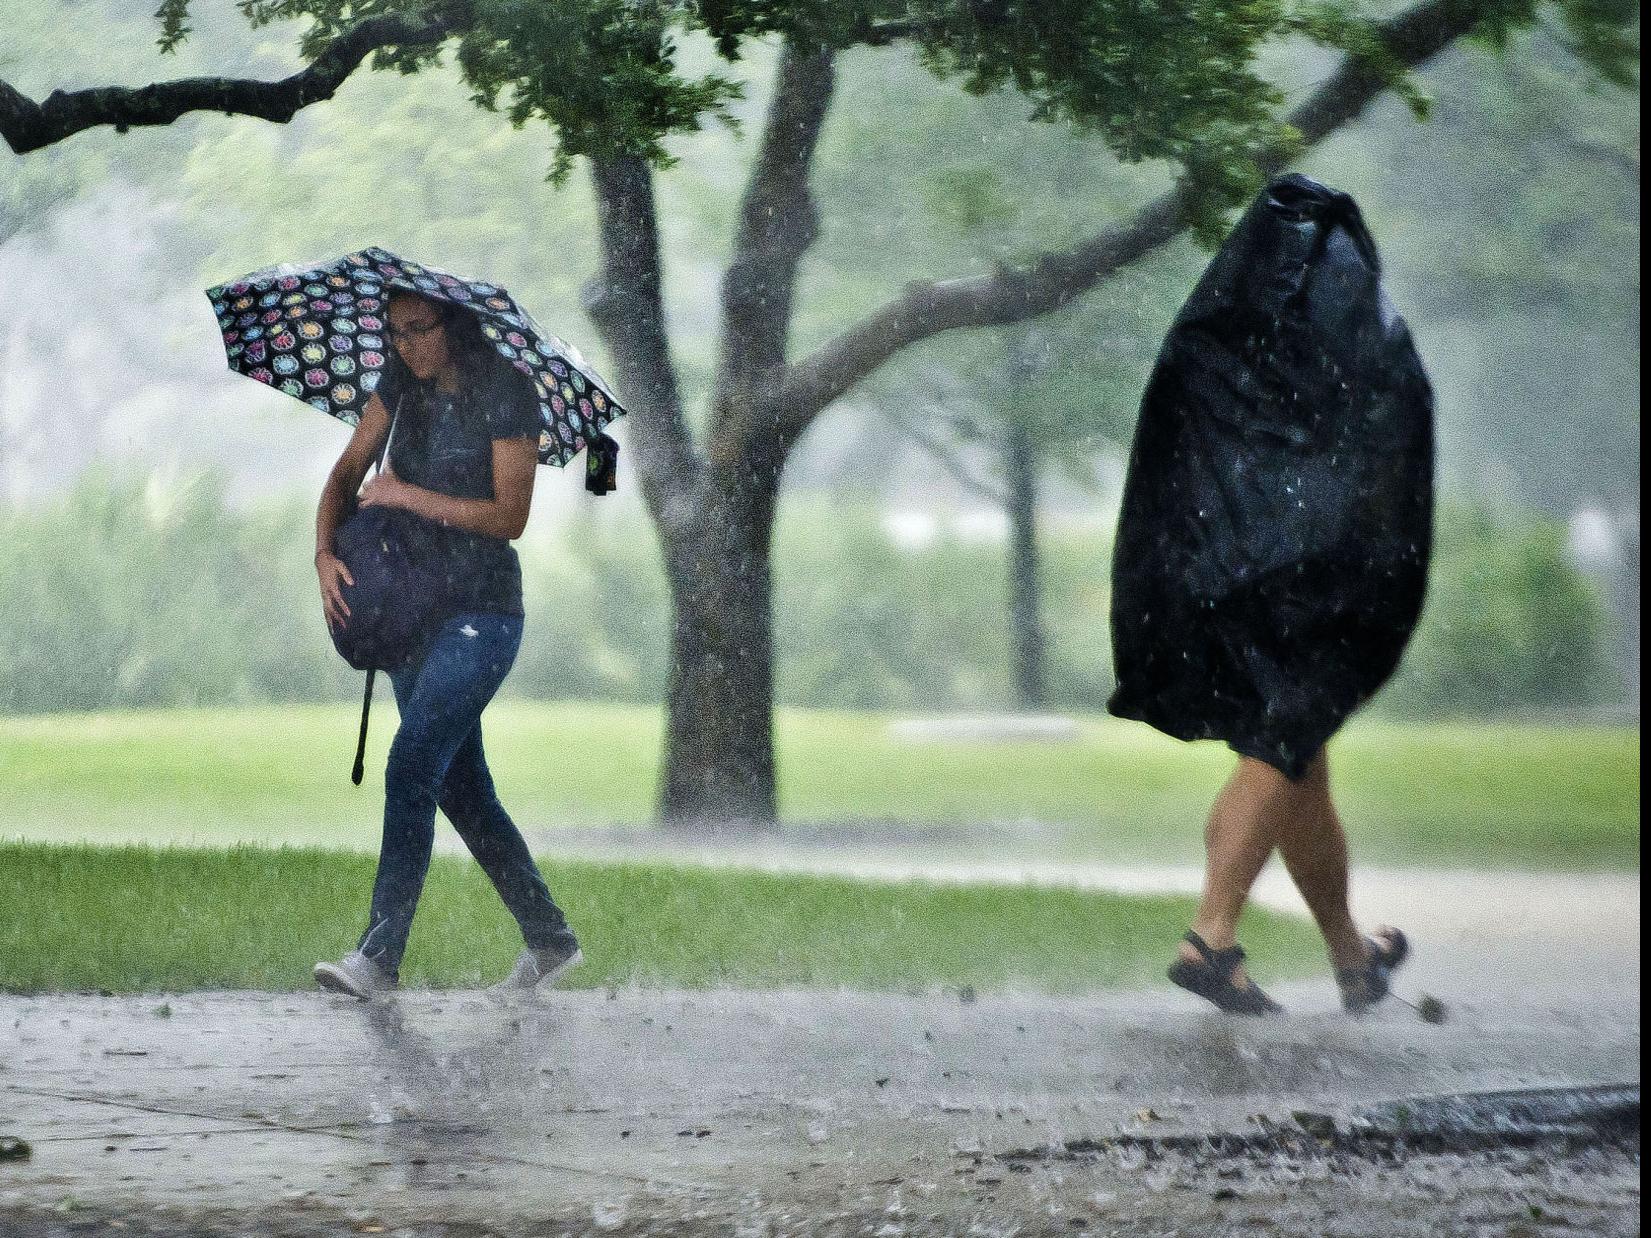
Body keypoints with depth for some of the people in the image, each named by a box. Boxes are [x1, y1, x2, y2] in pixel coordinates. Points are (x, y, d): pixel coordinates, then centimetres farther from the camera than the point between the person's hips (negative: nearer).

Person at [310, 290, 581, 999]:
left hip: (481, 612, -8)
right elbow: (349, 469, 9)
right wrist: (325, 552, -9)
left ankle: (379, 957, -23)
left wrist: (407, 495, -17)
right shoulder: (404, 383, 7)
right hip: (415, 607, 8)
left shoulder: (506, 396, -12)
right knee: (462, 787, 10)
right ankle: (549, 939, 22)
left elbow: (510, 517, -16)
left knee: (411, 767, -19)